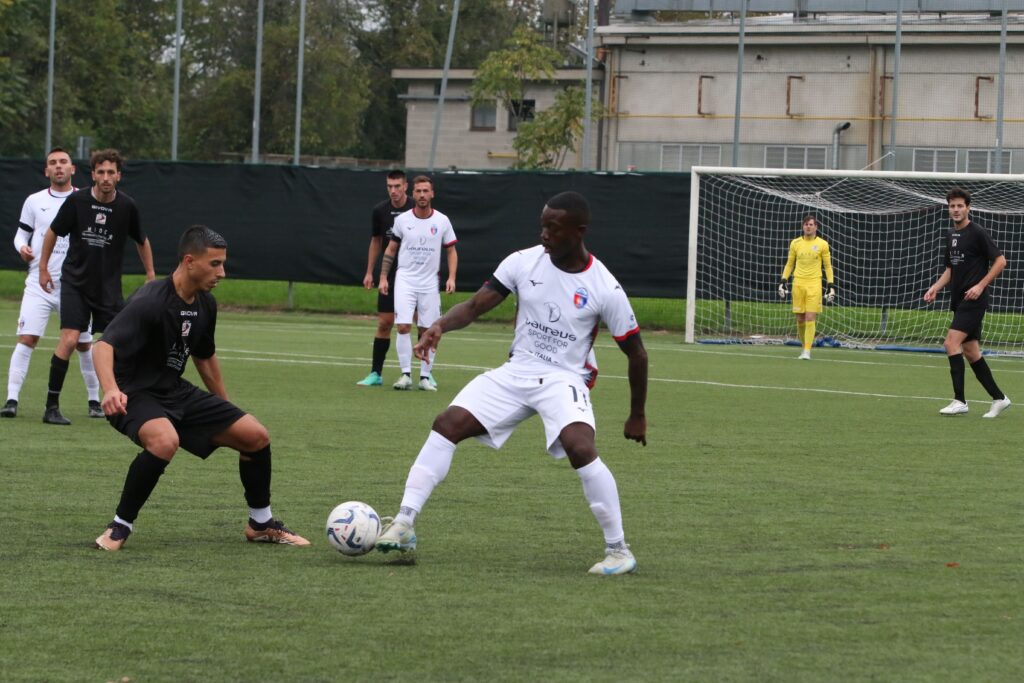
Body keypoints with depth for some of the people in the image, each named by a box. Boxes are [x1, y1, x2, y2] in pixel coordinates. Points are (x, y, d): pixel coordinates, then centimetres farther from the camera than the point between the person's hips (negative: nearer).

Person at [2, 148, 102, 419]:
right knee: (26, 339, -13)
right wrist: (22, 247, -8)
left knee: (84, 344, 5)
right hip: (39, 282, 0)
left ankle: (94, 400, 19)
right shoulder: (34, 201, 7)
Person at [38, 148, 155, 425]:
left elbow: (142, 241, 12)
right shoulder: (76, 201, -11)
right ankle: (52, 407, -10)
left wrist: (150, 274, 14)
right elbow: (53, 232, 5)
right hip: (75, 282, -2)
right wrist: (43, 267, 8)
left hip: (109, 287, 2)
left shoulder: (127, 206, -6)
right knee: (69, 339, -16)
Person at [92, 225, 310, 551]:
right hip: (135, 395, -8)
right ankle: (120, 527, -21)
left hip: (177, 393, 8)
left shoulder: (205, 304, 3)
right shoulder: (151, 301, -23)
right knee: (165, 441, -40)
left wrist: (225, 410, 27)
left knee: (256, 436, 2)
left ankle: (261, 524, 24)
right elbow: (105, 345, -34)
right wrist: (111, 390, -53)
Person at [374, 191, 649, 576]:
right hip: (516, 371, 4)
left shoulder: (605, 289, -10)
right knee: (447, 424, -13)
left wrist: (637, 415, 6)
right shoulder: (524, 262, -3)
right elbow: (475, 306, -5)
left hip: (564, 378, -4)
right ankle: (404, 524, -10)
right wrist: (441, 325, -26)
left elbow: (636, 353, 1)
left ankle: (618, 550, -17)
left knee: (580, 448, -31)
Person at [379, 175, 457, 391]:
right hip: (405, 280, 0)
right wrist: (383, 277, 5)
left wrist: (451, 278, -5)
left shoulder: (442, 221, 1)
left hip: (430, 283, 0)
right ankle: (406, 374, -7)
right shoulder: (402, 220, 1)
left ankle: (426, 376, 8)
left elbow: (451, 251, 8)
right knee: (403, 326, -12)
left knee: (428, 330, 0)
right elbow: (391, 250, 11)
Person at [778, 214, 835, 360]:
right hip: (798, 284, 3)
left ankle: (807, 351, -9)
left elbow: (828, 266, 6)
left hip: (814, 285, -2)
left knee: (810, 318, -11)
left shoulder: (822, 244, 2)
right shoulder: (795, 243, 8)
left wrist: (831, 286, 0)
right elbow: (789, 264, 15)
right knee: (800, 319, 3)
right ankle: (804, 346, 19)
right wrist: (783, 281, 6)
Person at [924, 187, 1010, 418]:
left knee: (951, 343, -18)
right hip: (959, 301, 9)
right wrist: (936, 287, 8)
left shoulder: (977, 233, -10)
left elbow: (1000, 261, -11)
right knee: (970, 352, 9)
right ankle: (999, 398, 17)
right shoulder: (951, 236, 14)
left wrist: (980, 286, -18)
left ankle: (960, 401, -17)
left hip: (974, 301, -9)